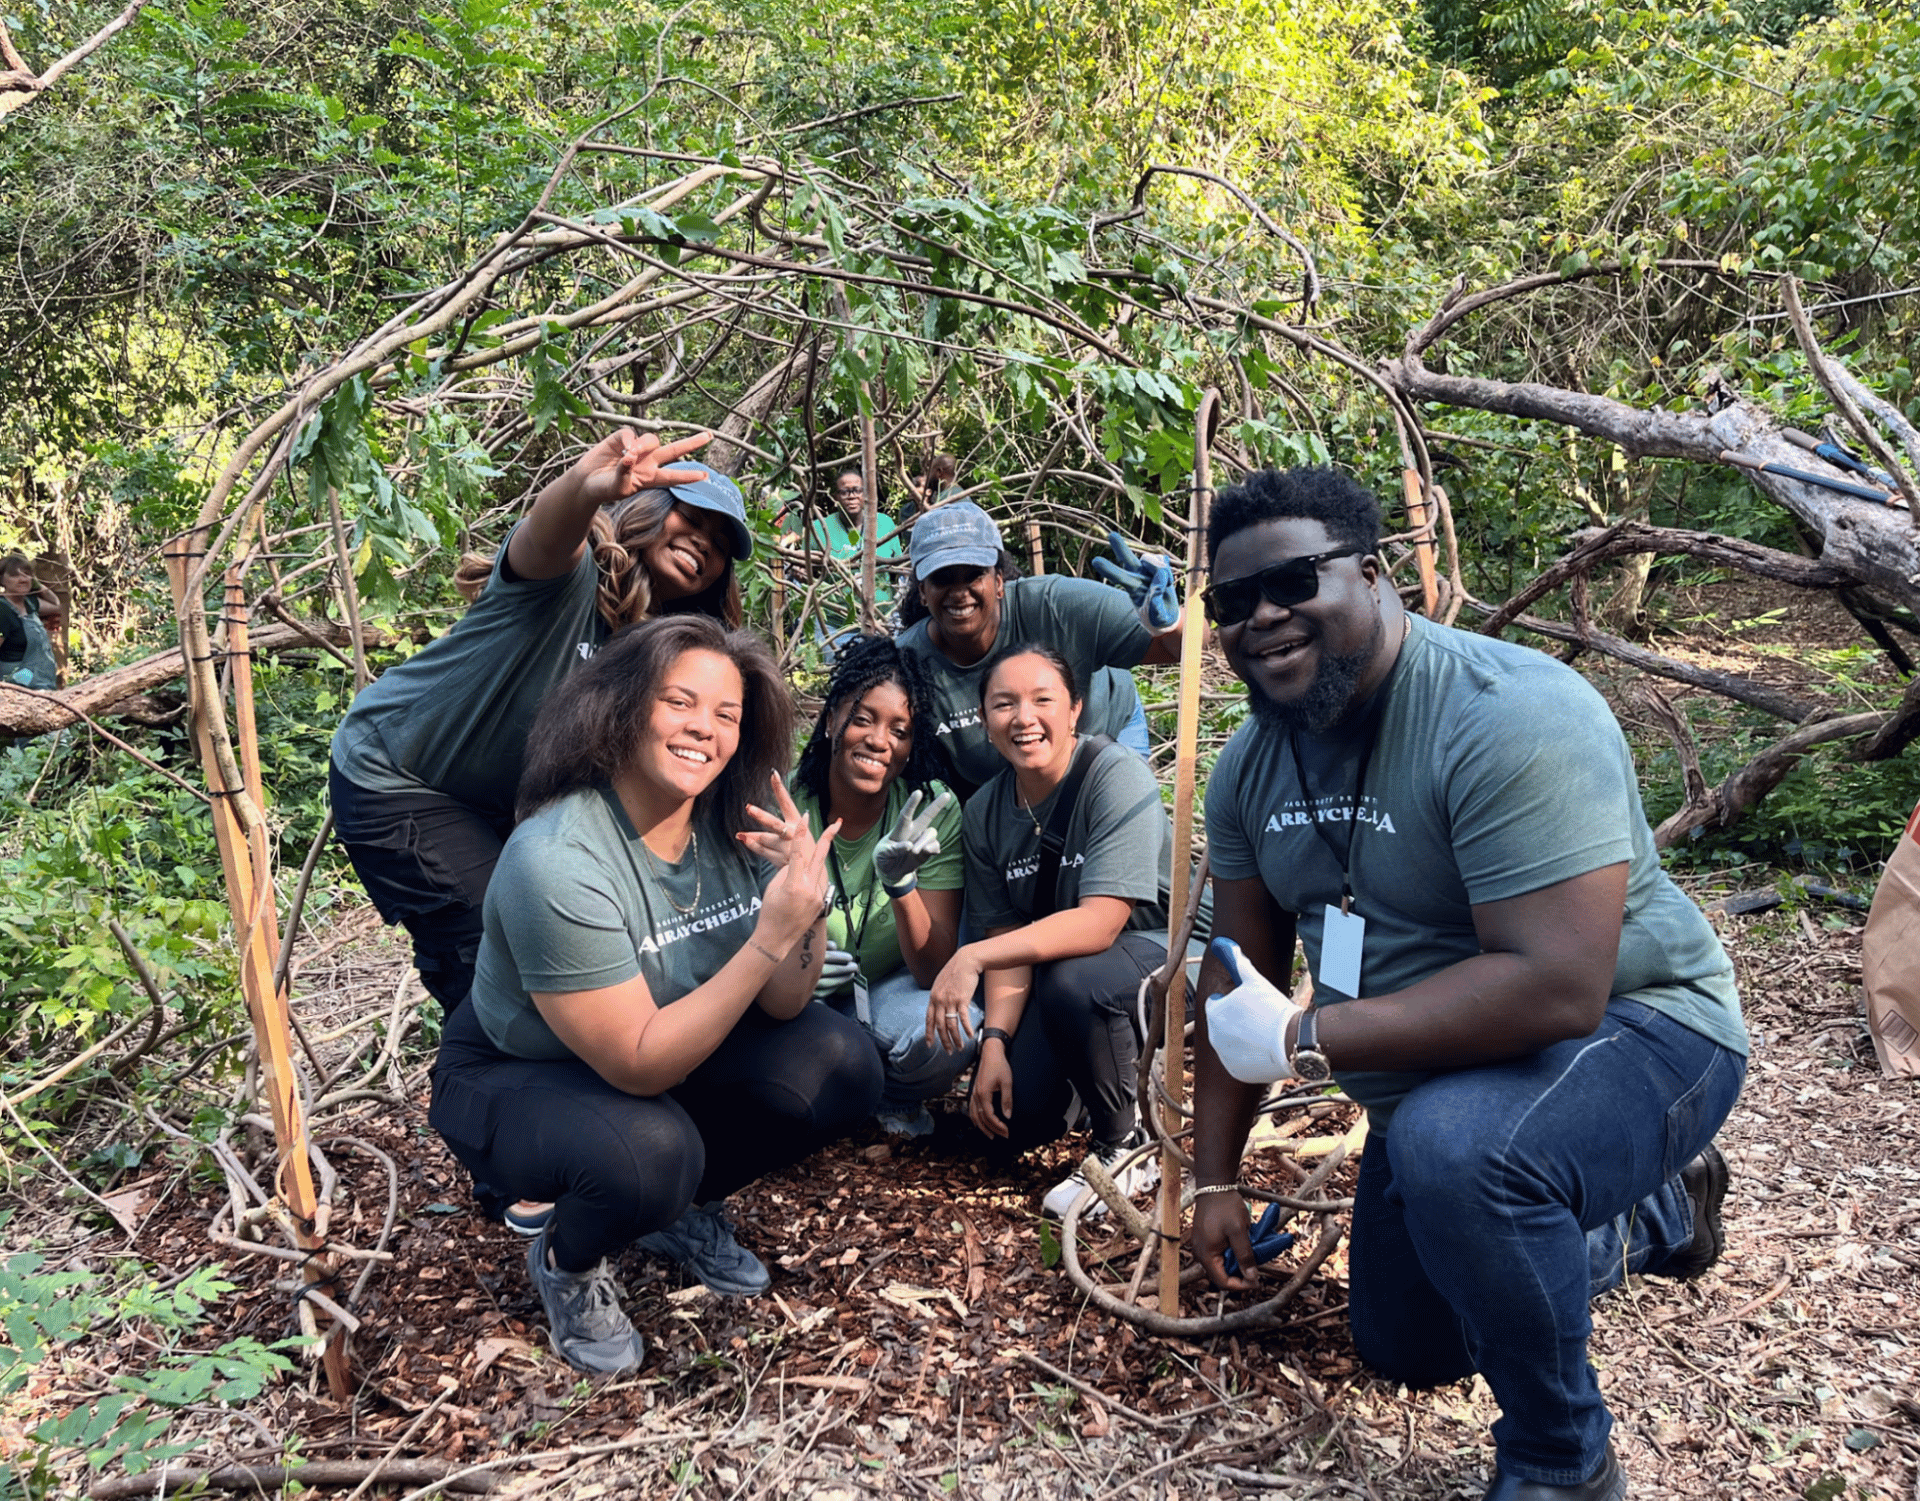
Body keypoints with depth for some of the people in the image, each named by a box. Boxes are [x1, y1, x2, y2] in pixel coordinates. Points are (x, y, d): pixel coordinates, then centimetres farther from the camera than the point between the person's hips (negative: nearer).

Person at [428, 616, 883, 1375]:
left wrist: (808, 906, -30)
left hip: (673, 1052, 6)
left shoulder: (735, 825, -13)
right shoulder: (556, 861, -32)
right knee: (648, 1151, -36)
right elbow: (639, 1064, -31)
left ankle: (686, 1210, 13)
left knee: (842, 1066, -13)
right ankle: (566, 1263, 2)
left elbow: (780, 1007, -10)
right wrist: (769, 937, -38)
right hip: (516, 1078, -6)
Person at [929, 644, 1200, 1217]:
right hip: (1059, 963, 6)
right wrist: (995, 1040, -16)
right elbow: (1008, 935, -3)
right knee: (1009, 1118, -9)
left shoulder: (1117, 775, -24)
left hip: (1163, 953, -6)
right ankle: (1086, 1072, 26)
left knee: (1072, 981, -37)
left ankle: (1126, 1146, -11)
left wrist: (972, 957, -38)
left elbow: (1099, 923, -32)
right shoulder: (985, 812, -5)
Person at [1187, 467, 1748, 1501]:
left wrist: (1305, 1041, -32)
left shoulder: (1509, 715, -30)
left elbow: (1556, 988, -38)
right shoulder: (1251, 762, -5)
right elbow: (1241, 970, 3)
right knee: (1403, 1352, 21)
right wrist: (1214, 1180, 2)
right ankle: (1648, 1209, 41)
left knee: (1453, 1144, -41)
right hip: (1434, 1078, 8)